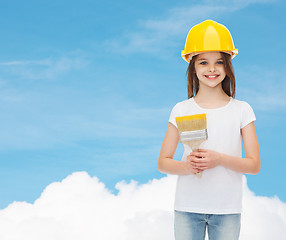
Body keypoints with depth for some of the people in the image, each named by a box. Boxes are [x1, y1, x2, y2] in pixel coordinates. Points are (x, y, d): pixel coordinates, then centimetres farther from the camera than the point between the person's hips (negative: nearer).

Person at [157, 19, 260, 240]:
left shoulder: (241, 110, 4)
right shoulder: (181, 111, 4)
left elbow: (254, 165, 1)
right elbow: (163, 163, 5)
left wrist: (220, 159, -16)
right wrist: (186, 166, -16)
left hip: (227, 208, 0)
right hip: (187, 208, 0)